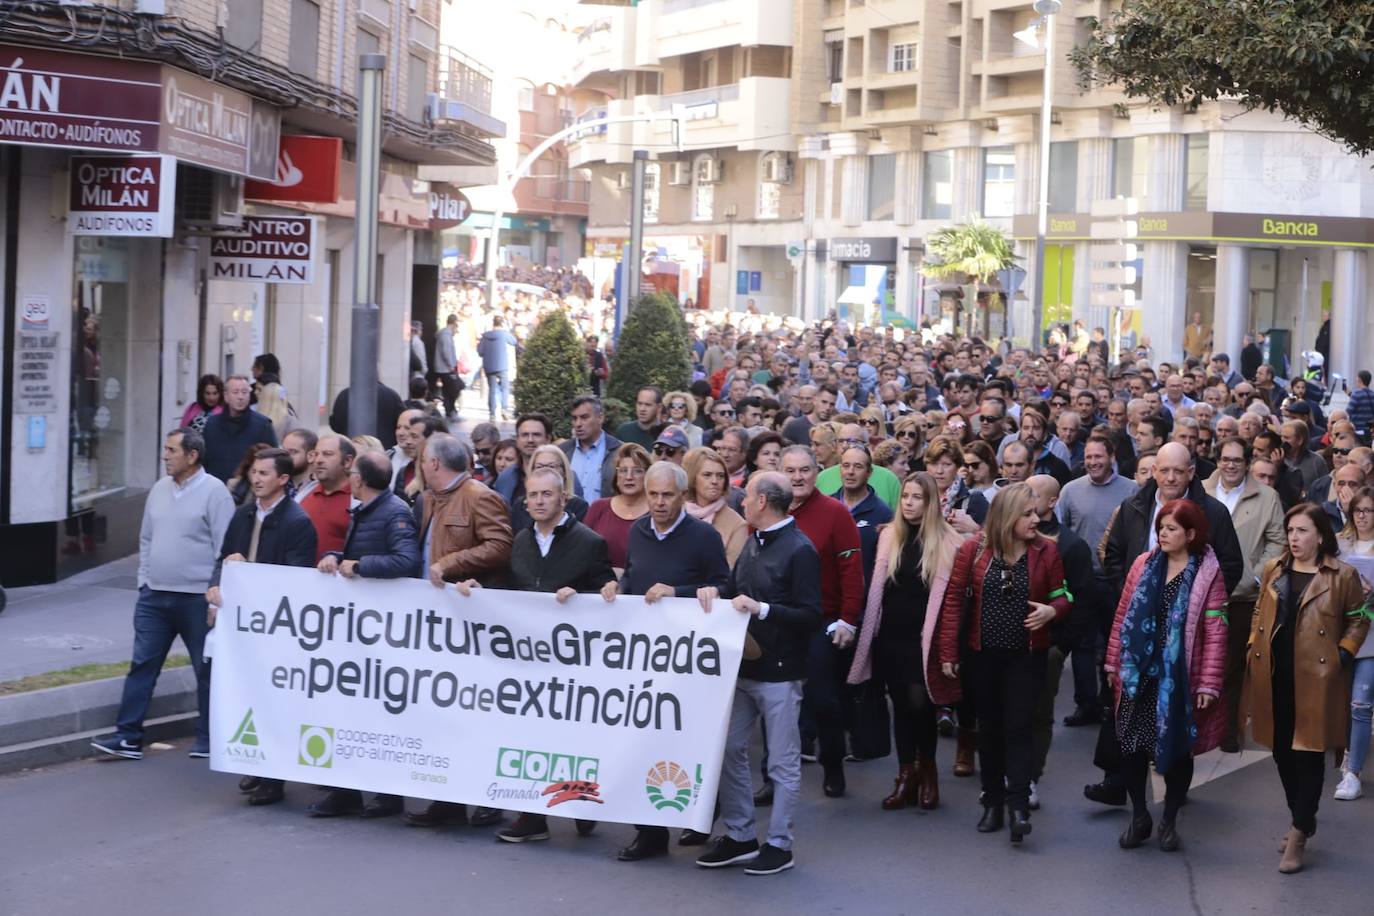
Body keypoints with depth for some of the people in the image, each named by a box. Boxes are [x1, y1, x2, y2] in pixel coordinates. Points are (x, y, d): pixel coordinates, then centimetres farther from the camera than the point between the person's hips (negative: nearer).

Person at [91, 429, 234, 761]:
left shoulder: (213, 491, -11)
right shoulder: (160, 489, 9)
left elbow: (226, 548, -13)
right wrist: (144, 580, 12)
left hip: (197, 599, -6)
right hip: (154, 596, 6)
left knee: (206, 670, 6)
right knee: (142, 665, 3)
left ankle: (207, 739, 16)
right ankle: (128, 737, 6)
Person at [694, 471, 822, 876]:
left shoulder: (799, 551, -14)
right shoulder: (754, 543, 11)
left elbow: (810, 615, -18)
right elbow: (737, 588, 22)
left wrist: (762, 609, -25)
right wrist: (715, 591, 2)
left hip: (779, 672, -8)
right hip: (742, 664, 8)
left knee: (783, 762, 3)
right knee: (729, 750, 11)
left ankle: (779, 845, 12)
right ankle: (739, 836, 22)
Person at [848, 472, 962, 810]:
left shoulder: (946, 540, -5)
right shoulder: (889, 535, 6)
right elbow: (877, 586, 9)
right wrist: (868, 633, 7)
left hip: (923, 638, -4)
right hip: (891, 635, 4)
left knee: (920, 704, -7)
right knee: (900, 705, 8)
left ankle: (927, 770, 15)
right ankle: (906, 776, 16)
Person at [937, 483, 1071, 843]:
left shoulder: (1046, 551, -6)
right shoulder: (973, 550, -7)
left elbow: (1062, 596, 4)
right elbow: (954, 599, -4)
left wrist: (1051, 610, -20)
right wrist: (948, 652, -6)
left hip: (1026, 654, -1)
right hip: (982, 653, 1)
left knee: (1018, 727, -8)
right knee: (989, 727, 11)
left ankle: (1019, 806, -8)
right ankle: (993, 802, 22)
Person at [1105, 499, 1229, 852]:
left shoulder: (1207, 574, -7)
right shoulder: (1144, 565, 3)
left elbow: (1215, 633, -9)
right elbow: (1123, 614, 7)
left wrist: (1209, 683, -12)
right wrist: (1114, 662, 6)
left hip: (1179, 678, -3)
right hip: (1139, 674, 3)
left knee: (1176, 748, 8)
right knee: (1131, 745, 4)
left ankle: (1169, 821, 25)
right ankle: (1139, 816, 22)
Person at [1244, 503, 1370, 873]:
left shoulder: (1343, 575, -3)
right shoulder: (1273, 570, 11)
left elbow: (1358, 620, 3)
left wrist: (1343, 655, -6)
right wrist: (1253, 647, 7)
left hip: (1315, 677, -5)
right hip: (1274, 675, 5)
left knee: (1308, 754, -4)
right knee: (1281, 751, 11)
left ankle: (1298, 835, -1)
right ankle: (1303, 819, 28)